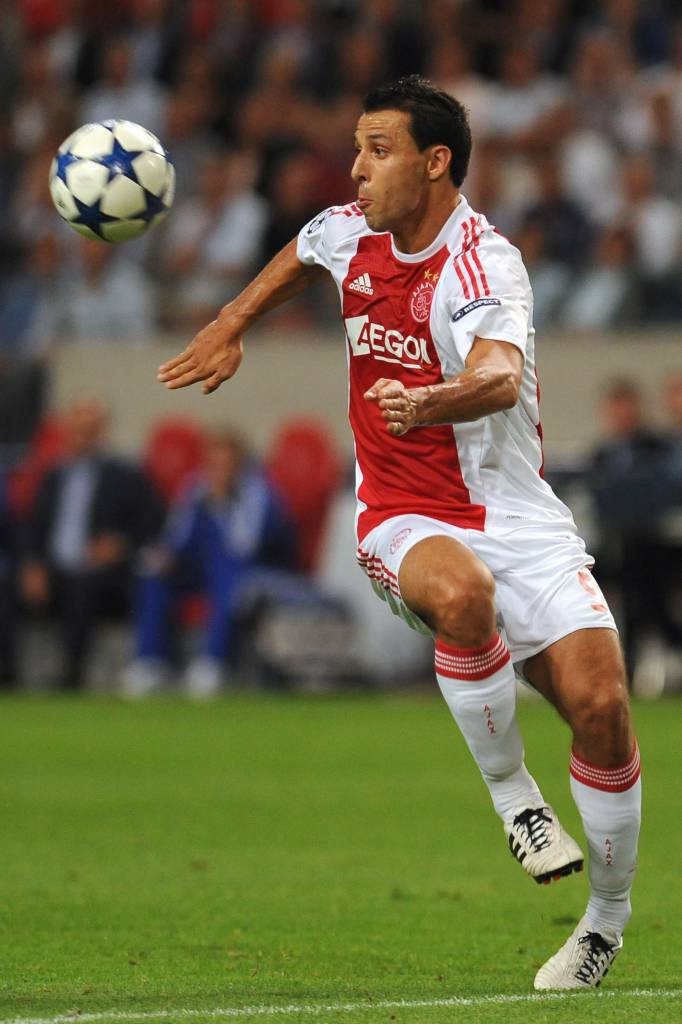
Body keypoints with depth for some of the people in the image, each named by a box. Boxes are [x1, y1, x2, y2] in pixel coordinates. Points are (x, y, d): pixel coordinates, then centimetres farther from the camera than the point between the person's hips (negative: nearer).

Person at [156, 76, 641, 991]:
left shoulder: (482, 262, -17)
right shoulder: (349, 235, 2)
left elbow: (501, 376, -38)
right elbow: (300, 256, 30)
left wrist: (430, 402, -56)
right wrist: (230, 329, 31)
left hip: (514, 512, -2)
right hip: (406, 519, 2)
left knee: (599, 702, -17)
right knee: (460, 592, -36)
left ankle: (609, 914, 7)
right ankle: (512, 794, -16)